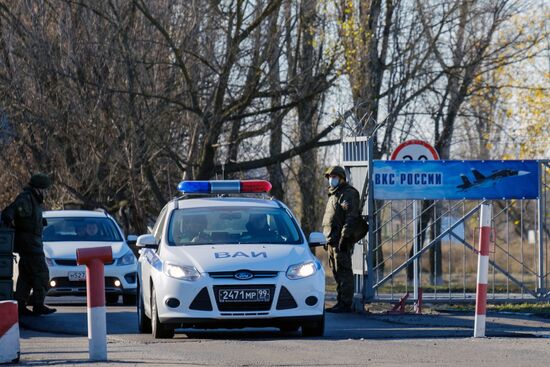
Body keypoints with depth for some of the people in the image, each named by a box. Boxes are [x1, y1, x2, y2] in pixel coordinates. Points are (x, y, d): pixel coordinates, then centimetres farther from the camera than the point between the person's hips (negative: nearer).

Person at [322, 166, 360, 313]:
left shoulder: (348, 193, -8)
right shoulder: (333, 194, 24)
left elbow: (351, 217, -17)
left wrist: (344, 238, -23)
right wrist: (327, 239, 22)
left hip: (341, 241, -10)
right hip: (332, 240, 10)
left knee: (343, 272, -10)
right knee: (337, 272, 11)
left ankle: (345, 303, -11)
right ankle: (341, 302, 16)